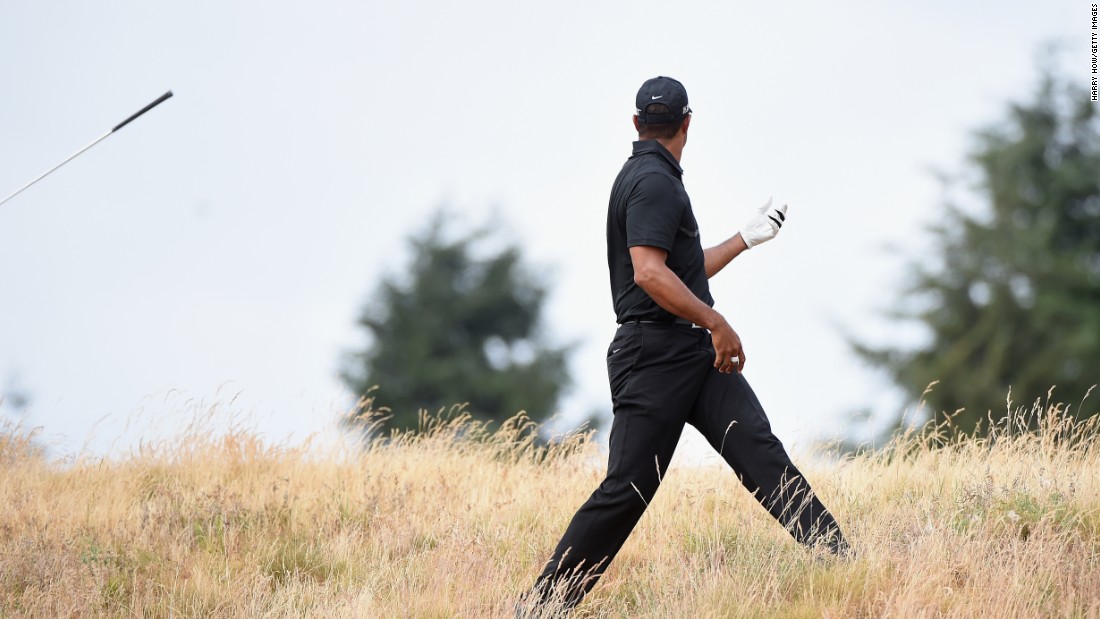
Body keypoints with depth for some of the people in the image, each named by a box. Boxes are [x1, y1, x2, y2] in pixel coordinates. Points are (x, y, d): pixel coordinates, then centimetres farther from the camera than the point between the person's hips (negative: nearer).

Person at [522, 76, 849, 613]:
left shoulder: (648, 178, 21)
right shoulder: (654, 181, -11)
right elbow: (650, 273, -23)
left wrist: (747, 238, 37)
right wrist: (716, 323, -20)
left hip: (695, 354, 9)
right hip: (653, 357, -9)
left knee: (760, 451, -5)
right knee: (627, 488, -9)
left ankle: (838, 561, -16)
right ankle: (543, 603, -3)